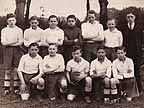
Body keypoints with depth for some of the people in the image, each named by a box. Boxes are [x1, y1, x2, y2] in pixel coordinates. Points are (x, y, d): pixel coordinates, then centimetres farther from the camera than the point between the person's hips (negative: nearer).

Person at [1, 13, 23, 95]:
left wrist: (9, 43, -9)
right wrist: (14, 41, -8)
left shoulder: (19, 30, 7)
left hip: (17, 50, 0)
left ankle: (16, 87, 10)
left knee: (16, 69, 2)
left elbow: (20, 42, -2)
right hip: (7, 51, 0)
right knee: (7, 69, 0)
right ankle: (7, 88, 7)